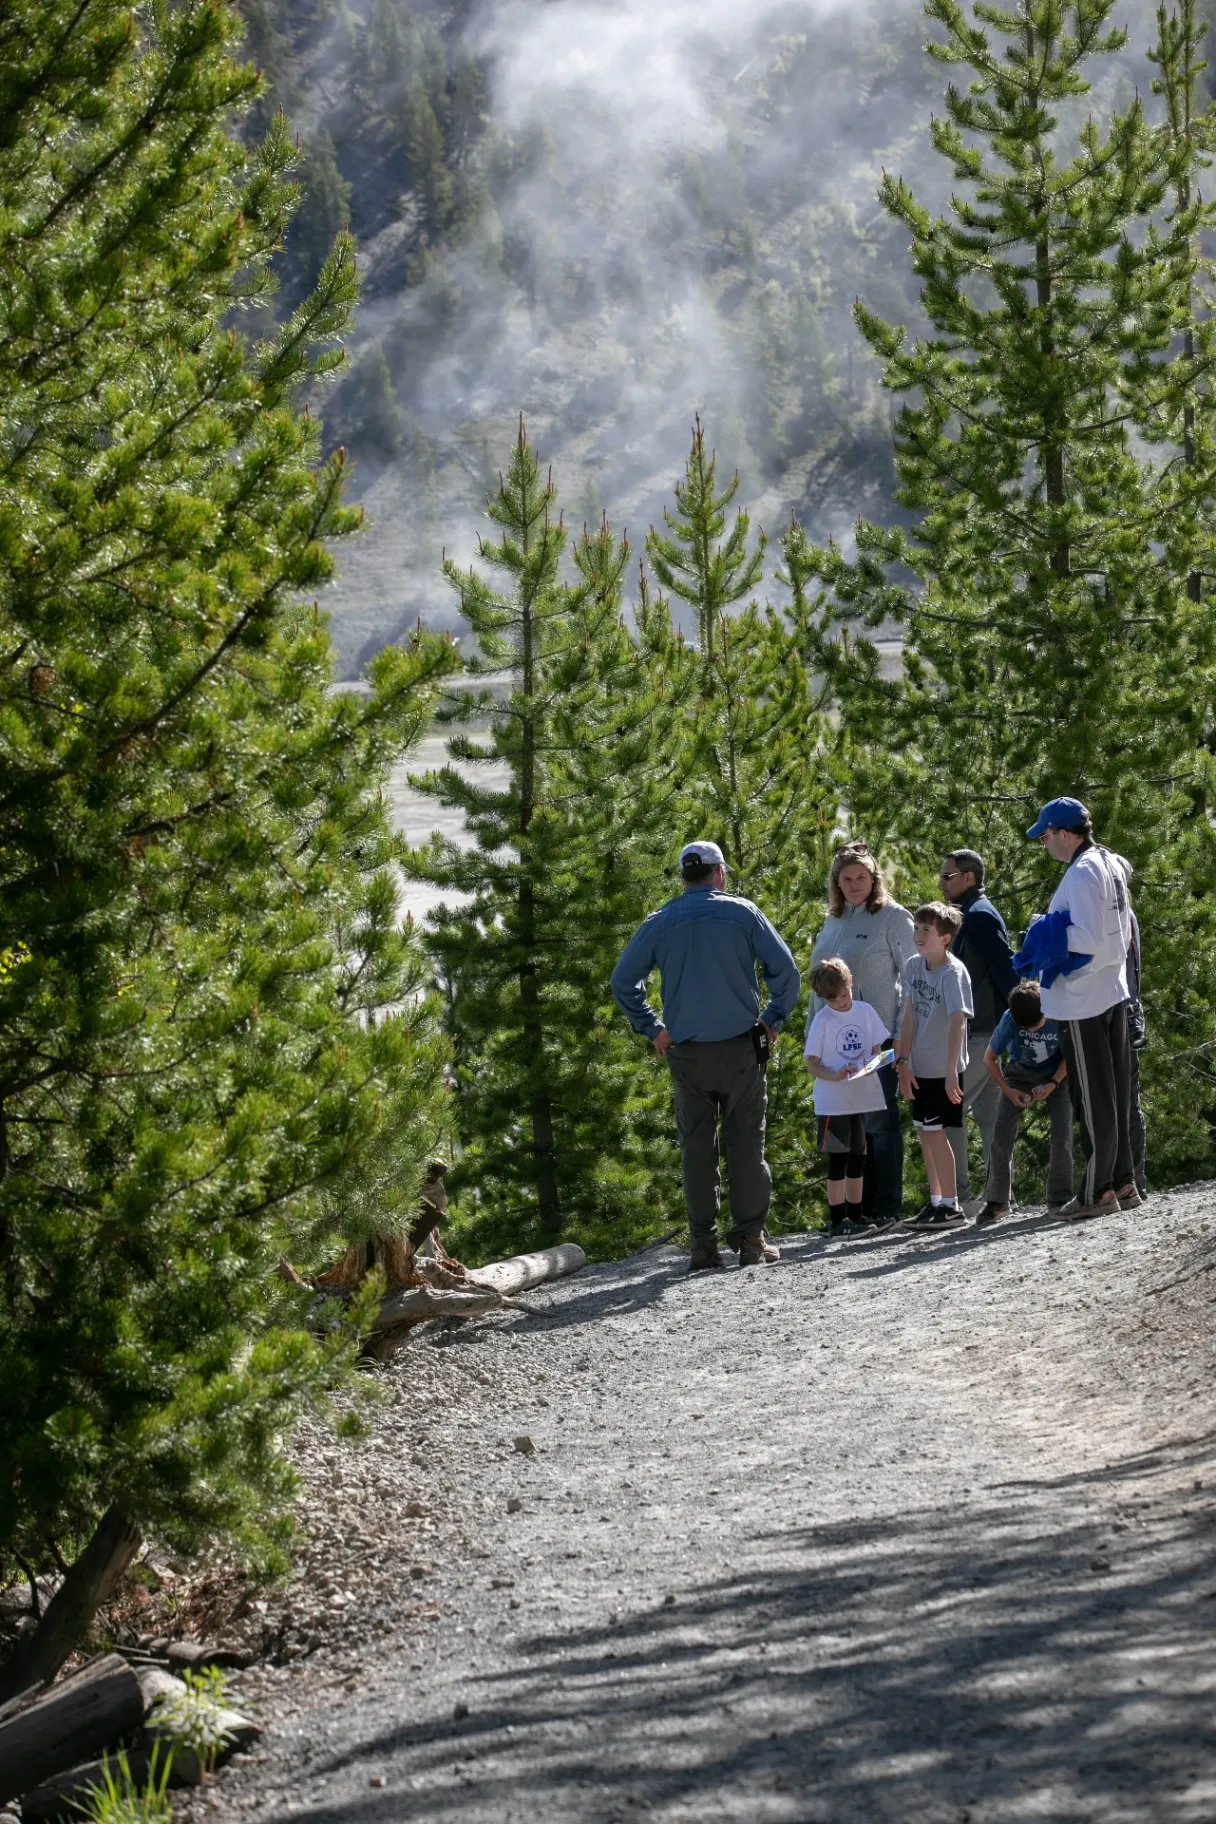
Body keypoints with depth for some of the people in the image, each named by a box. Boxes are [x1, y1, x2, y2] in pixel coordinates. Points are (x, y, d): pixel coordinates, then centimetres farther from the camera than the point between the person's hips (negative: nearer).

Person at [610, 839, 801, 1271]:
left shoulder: (660, 923, 4)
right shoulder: (743, 913, -1)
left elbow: (622, 980, 4)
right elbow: (785, 969, -6)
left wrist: (652, 1027, 9)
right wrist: (773, 1019, 5)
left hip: (686, 1053, 1)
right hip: (740, 1048, -1)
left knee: (696, 1148, 7)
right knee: (746, 1143, 4)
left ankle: (703, 1245, 5)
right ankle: (750, 1239, 1)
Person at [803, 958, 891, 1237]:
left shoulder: (865, 1011, 4)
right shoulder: (822, 1021, -7)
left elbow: (877, 1049, 10)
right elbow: (812, 1064, -6)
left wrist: (873, 1063, -12)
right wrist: (833, 1076, -24)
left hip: (863, 1096, 5)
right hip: (833, 1101, -4)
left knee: (857, 1158, 12)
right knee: (838, 1159, -2)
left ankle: (855, 1216, 21)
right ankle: (837, 1219, 3)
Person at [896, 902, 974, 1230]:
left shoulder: (953, 972, -18)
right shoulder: (914, 965, 2)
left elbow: (958, 1021, -26)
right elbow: (910, 1016, 3)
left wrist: (951, 1070, -33)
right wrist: (904, 1061, -1)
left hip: (944, 1068, -7)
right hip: (920, 1066, 7)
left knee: (935, 1131, -7)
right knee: (924, 1131, 13)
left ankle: (950, 1205, 0)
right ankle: (936, 1199, 24)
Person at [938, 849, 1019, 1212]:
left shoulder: (979, 916, -13)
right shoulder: (977, 914, 19)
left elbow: (1006, 969, -19)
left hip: (981, 1032, -10)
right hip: (987, 1031, 10)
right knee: (988, 1113, 10)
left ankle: (958, 1195, -11)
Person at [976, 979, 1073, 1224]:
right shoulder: (1009, 1019, -26)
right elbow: (989, 1058, -10)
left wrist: (1053, 1084, -22)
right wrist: (1008, 1091, -17)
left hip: (1057, 1074, -1)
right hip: (1020, 1073, 1)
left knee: (1062, 1134, -16)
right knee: (1002, 1134, -12)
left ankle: (1059, 1199, -4)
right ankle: (996, 1202, -4)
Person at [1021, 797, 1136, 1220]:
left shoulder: (1081, 873, -18)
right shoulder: (1109, 865, 12)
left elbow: (1086, 937, -25)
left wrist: (1047, 936, -12)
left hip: (1082, 1001, -9)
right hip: (1112, 991, 9)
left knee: (1093, 1097, -4)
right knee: (1116, 1091, 13)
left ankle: (1097, 1191, -1)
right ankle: (1123, 1181, 17)